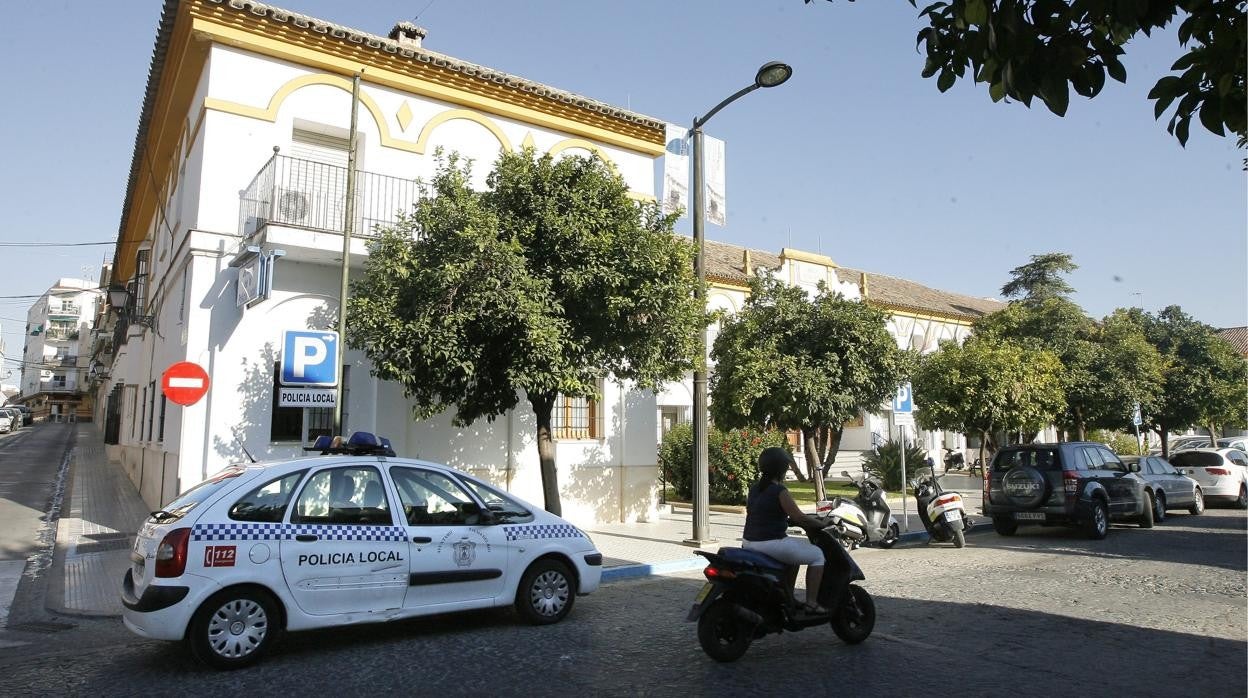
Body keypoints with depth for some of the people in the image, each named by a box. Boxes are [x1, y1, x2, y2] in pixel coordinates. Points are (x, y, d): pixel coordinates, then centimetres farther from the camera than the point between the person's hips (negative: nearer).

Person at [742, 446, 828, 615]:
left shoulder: (754, 488, 10)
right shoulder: (779, 491, -14)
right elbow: (799, 518, -15)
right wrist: (822, 524, 0)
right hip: (771, 543, -9)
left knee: (795, 549, 32)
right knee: (817, 555, 5)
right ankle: (811, 603, 2)